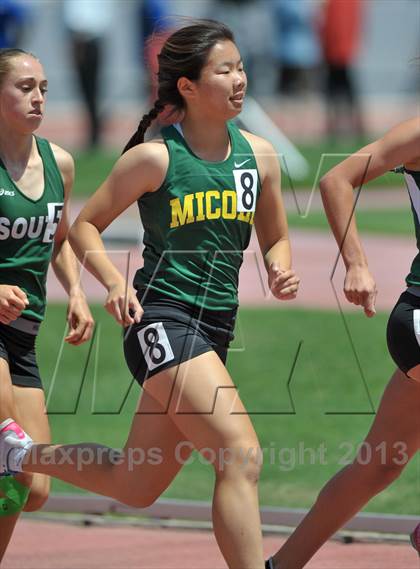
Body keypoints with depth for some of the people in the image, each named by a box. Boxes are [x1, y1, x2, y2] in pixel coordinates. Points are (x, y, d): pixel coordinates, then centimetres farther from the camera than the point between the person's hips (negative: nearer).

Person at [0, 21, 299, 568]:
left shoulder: (259, 155, 7)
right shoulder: (155, 158, -7)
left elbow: (275, 239, 20)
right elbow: (85, 226, 2)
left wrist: (281, 271, -3)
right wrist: (116, 283, -15)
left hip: (215, 330, 7)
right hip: (163, 320, -7)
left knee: (137, 484, 14)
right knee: (242, 455, -22)